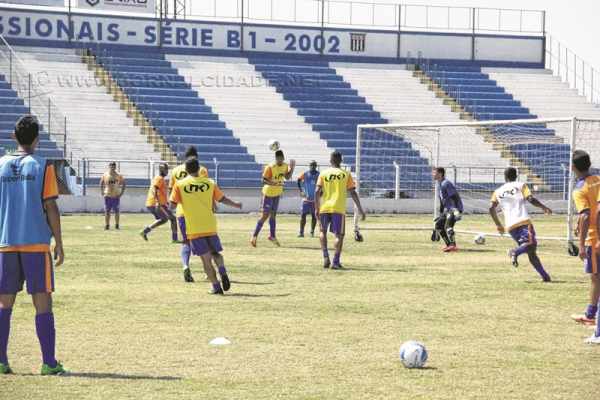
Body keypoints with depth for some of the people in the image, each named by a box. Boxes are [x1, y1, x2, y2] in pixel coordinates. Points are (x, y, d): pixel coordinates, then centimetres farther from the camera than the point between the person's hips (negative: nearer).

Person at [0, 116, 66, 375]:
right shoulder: (42, 167, -3)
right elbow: (51, 207, -5)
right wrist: (59, 243, 1)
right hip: (37, 244, -3)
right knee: (43, 302, -1)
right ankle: (49, 362, -4)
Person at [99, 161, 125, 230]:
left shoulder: (119, 175, -2)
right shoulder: (105, 175, 1)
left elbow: (124, 184, 6)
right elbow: (101, 184, 13)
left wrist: (121, 193, -3)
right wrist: (102, 192, 4)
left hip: (116, 196, 0)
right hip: (107, 196, 0)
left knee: (116, 211, 3)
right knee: (107, 211, 2)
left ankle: (117, 225, 12)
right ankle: (107, 225, 8)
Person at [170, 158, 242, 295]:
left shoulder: (180, 185, -2)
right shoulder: (209, 183, 4)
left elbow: (173, 204, -2)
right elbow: (222, 199, 9)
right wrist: (236, 205, 27)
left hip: (194, 228, -2)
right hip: (210, 226, 2)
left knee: (206, 259, 5)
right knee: (215, 252, 16)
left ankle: (216, 286, -1)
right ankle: (222, 271, -13)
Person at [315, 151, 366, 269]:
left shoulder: (323, 174, 8)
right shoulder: (346, 174, 5)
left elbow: (317, 192, -1)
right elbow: (353, 193, 2)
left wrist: (317, 209, 4)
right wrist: (360, 210, 5)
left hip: (324, 208, 2)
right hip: (339, 209, -2)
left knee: (323, 232, 20)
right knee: (339, 235, 5)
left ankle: (325, 257, 5)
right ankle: (336, 261, -7)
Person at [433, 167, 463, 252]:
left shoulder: (446, 184, -14)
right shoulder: (439, 185, 17)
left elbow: (455, 197, -21)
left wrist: (458, 211, -30)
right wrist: (440, 214, 28)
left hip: (454, 209, -10)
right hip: (447, 210, 10)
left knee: (448, 226, -26)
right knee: (438, 225, 12)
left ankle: (453, 245, -37)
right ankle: (449, 245, 17)